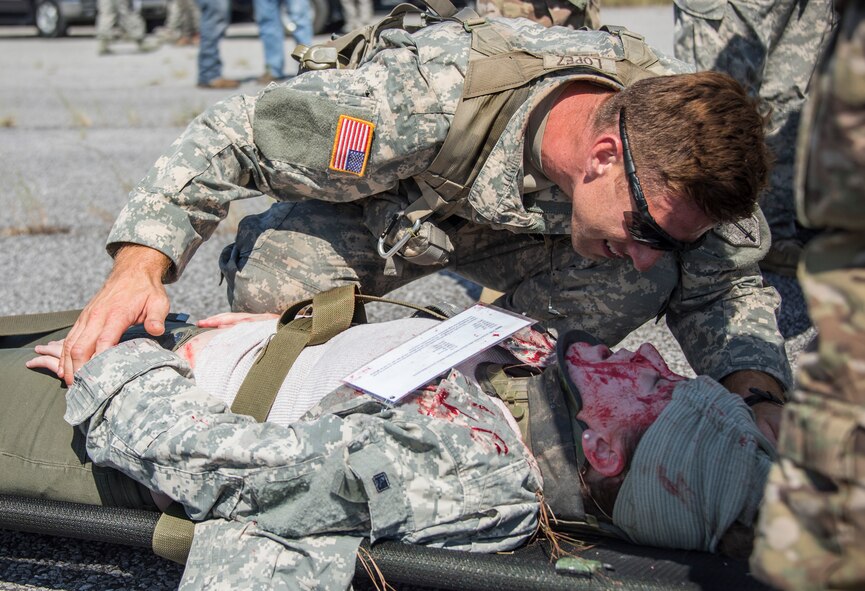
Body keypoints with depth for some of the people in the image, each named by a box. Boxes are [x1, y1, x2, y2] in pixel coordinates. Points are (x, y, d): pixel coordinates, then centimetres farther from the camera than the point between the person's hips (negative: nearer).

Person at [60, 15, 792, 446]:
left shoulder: (675, 142, -32)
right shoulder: (425, 95, -44)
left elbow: (730, 287, -16)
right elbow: (233, 136, -31)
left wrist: (756, 396, -36)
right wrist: (139, 267, -42)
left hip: (530, 226, 2)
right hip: (375, 207, -2)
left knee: (648, 284, -28)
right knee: (272, 296, -29)